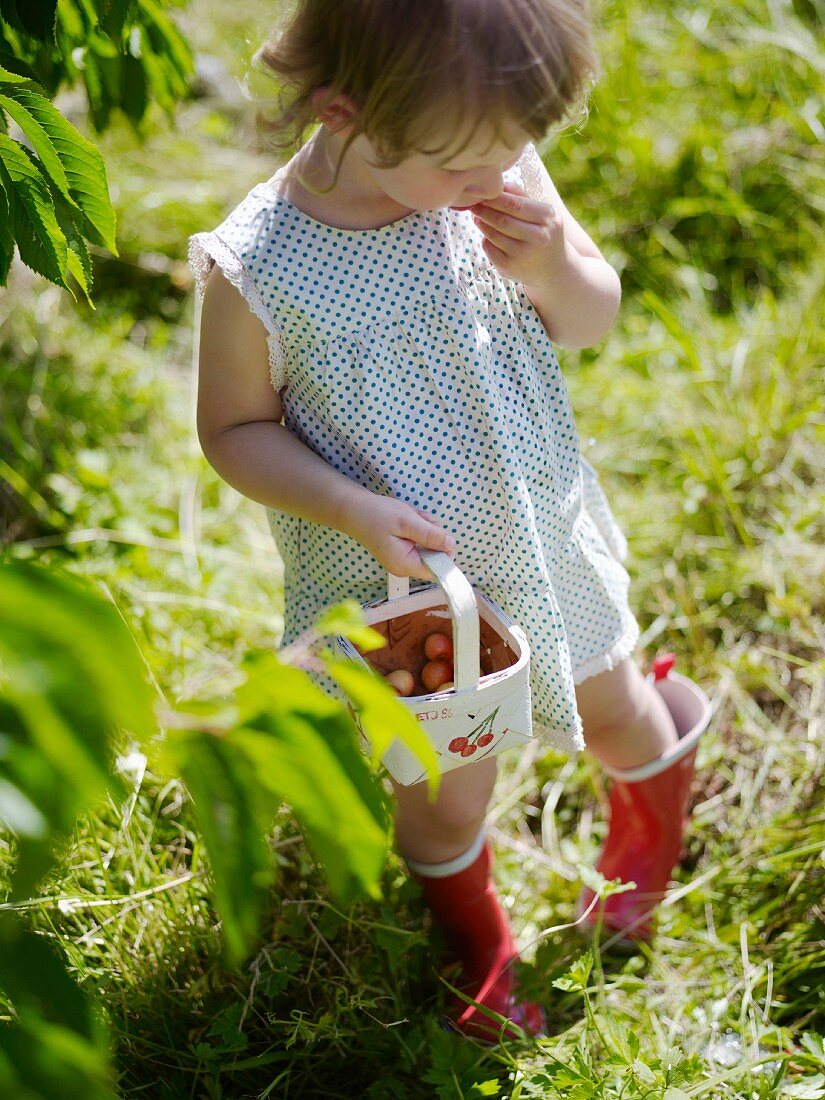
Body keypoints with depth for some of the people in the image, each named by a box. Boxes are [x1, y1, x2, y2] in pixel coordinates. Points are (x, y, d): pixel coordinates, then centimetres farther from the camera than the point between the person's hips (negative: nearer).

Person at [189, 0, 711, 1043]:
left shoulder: (498, 170, -17)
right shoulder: (257, 269, -27)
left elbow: (593, 319, -4)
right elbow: (234, 429, -12)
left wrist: (553, 268, -26)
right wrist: (351, 508, -26)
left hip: (543, 533, 3)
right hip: (401, 583, -3)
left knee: (614, 711, 25)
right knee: (448, 797, 16)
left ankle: (654, 816, 63)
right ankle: (478, 940, 51)